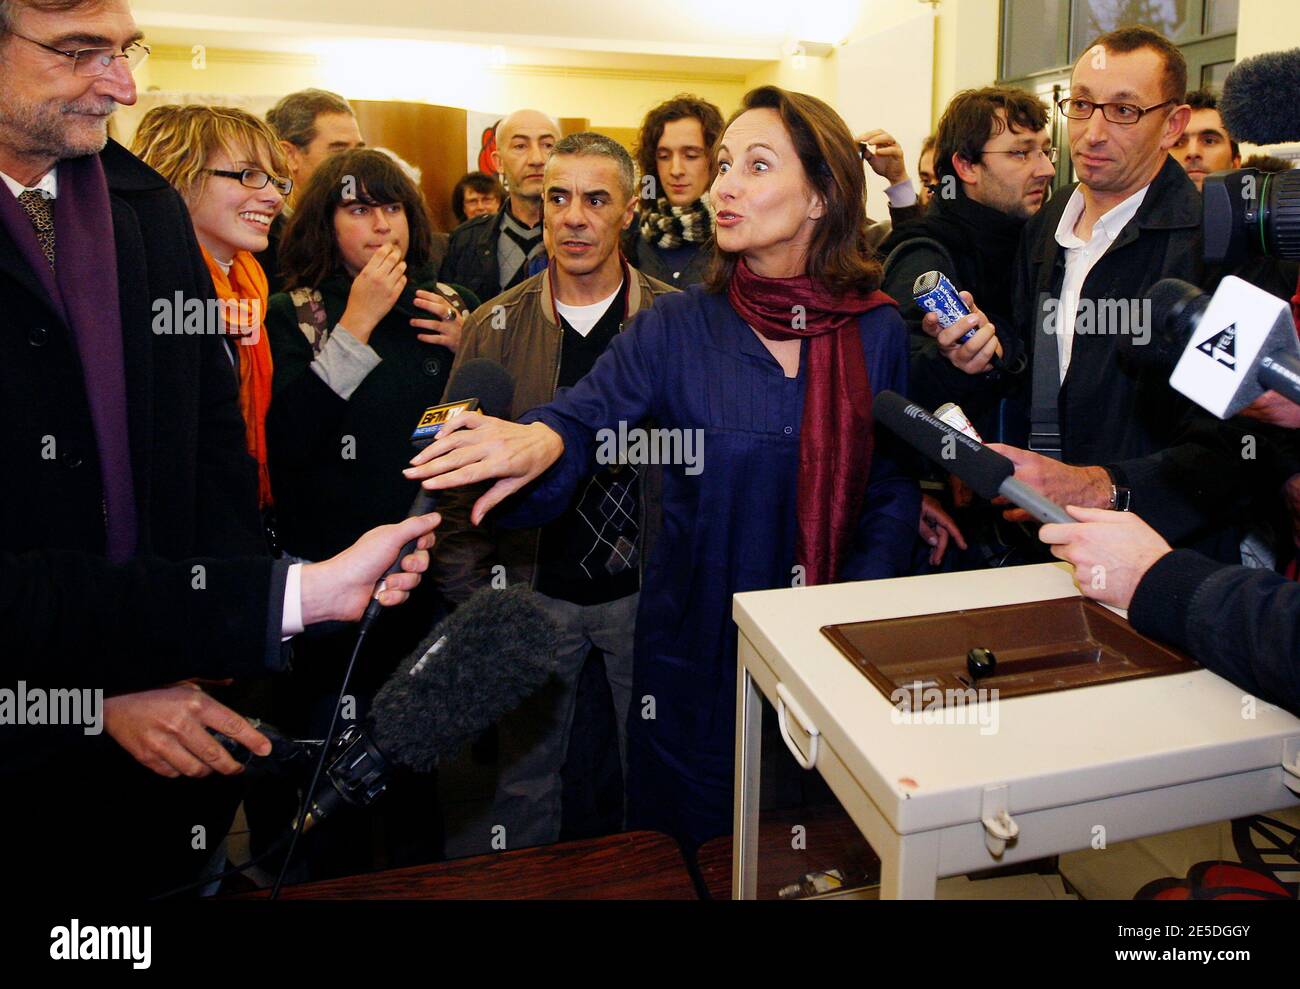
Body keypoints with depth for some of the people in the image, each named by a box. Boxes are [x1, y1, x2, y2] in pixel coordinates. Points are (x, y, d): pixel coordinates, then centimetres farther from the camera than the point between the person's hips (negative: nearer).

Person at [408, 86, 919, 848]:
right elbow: (586, 416, -18)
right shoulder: (677, 328, -6)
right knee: (692, 853, 17)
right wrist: (542, 440, -41)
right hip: (696, 649, -1)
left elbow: (894, 487, 2)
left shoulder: (878, 330, -2)